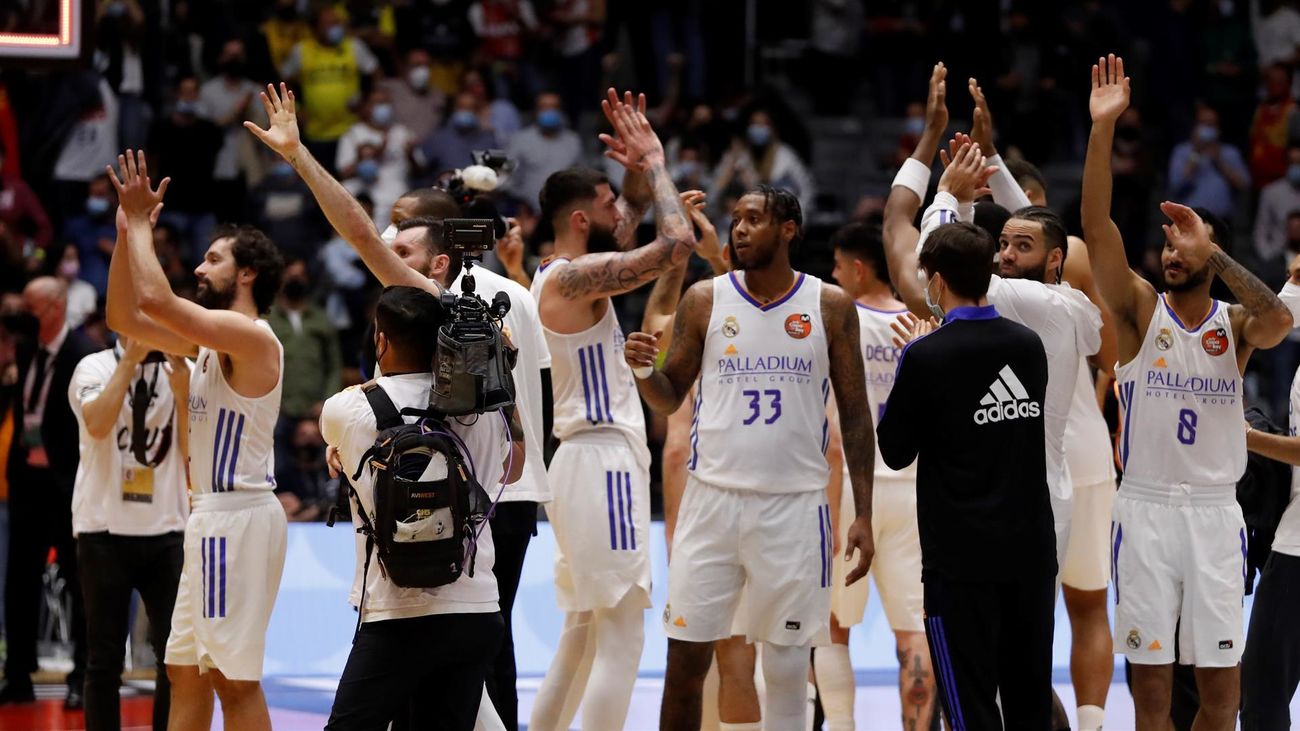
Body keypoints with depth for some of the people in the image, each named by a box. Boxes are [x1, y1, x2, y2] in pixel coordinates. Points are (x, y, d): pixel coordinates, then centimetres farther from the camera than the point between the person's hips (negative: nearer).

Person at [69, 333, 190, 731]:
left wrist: (181, 391, -13)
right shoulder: (94, 368, -2)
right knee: (104, 658, 2)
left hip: (166, 529, 3)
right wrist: (130, 359, -17)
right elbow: (98, 425, -21)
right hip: (105, 529, -3)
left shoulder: (183, 372, 6)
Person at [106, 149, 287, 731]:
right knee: (185, 671, 13)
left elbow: (154, 299, -25)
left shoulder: (252, 337, -14)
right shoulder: (210, 340, 15)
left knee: (235, 678, -9)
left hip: (238, 516, -10)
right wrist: (129, 227, 10)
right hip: (214, 515, 10)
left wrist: (139, 218, -13)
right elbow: (125, 316, 18)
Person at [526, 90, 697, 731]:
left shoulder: (566, 276, 16)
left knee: (581, 633, 16)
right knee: (622, 642, -11)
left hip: (586, 460, 11)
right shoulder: (576, 275, -13)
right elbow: (677, 242, -21)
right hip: (603, 462, -11)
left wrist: (639, 170, 15)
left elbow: (631, 222, 32)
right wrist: (654, 166, -7)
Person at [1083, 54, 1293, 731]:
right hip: (1146, 509, -1)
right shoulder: (1141, 311, 2)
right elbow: (1097, 228, -11)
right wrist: (1103, 127, -21)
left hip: (1215, 513, 1)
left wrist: (1211, 253, -21)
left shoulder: (1235, 325, 5)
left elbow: (1279, 320, -20)